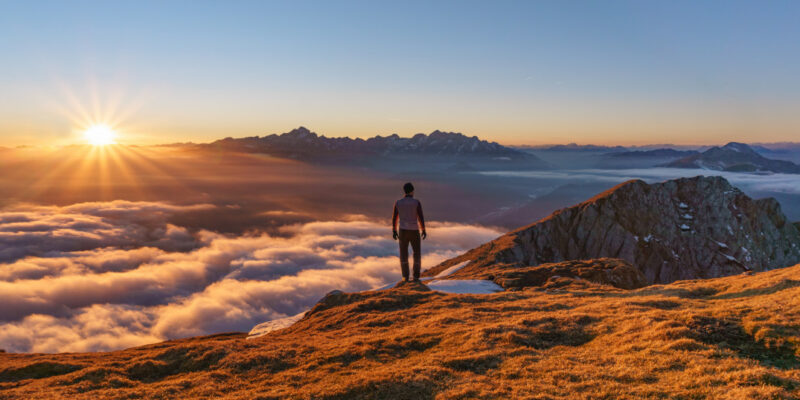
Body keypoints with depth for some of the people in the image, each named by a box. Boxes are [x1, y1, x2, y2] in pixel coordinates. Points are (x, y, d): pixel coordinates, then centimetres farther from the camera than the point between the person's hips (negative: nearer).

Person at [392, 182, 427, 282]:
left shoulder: (398, 202, 0)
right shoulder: (417, 202, -8)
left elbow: (394, 218, 1)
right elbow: (421, 217, -10)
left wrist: (394, 231, 10)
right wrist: (424, 231, 0)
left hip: (403, 231, 2)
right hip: (414, 232, -2)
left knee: (403, 254, 11)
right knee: (417, 254, 11)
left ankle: (405, 276, 5)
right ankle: (416, 276, 4)